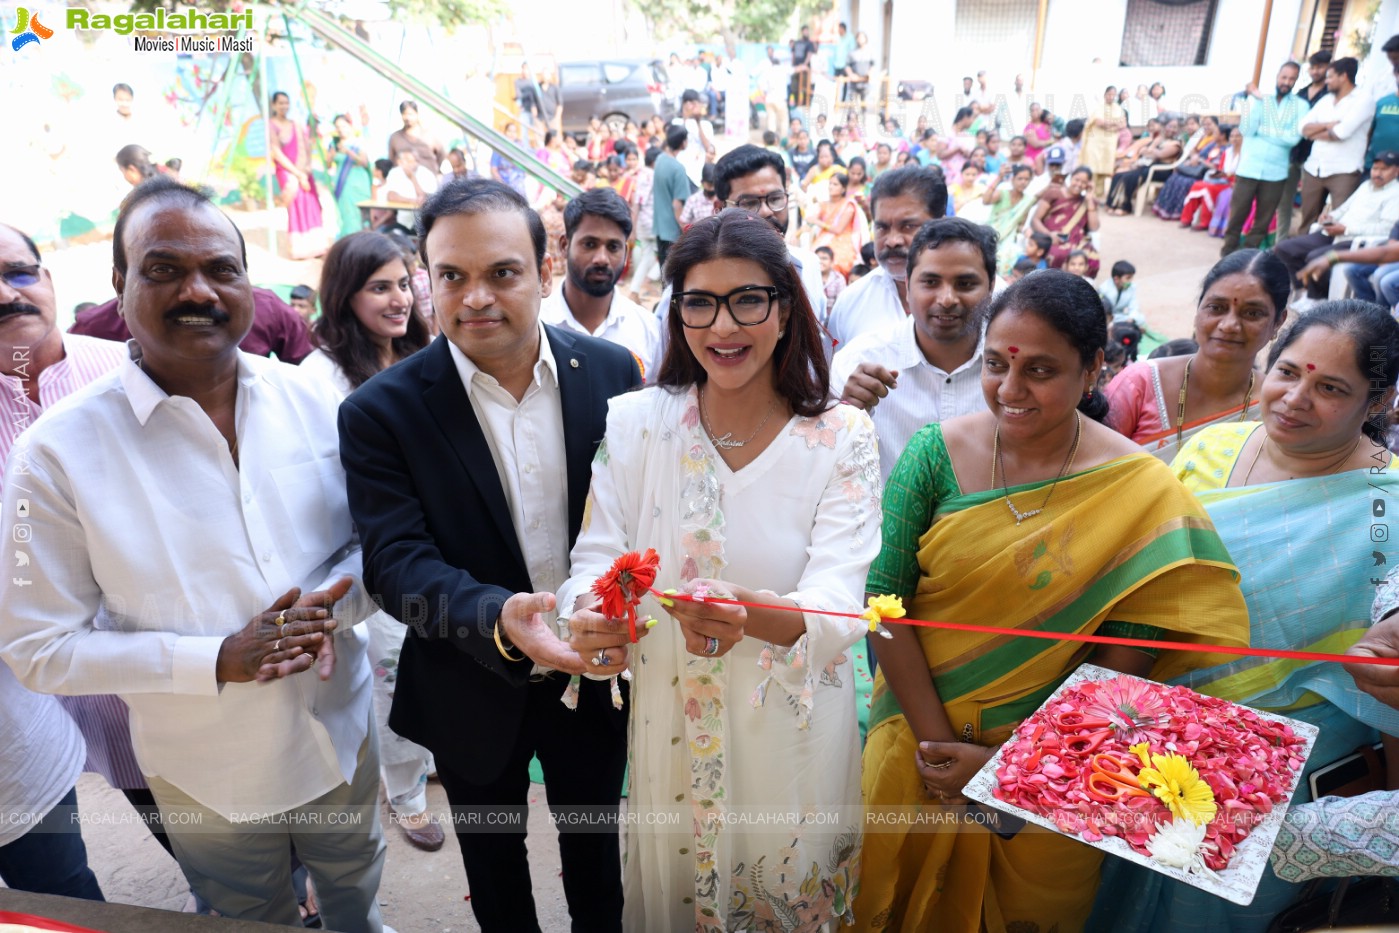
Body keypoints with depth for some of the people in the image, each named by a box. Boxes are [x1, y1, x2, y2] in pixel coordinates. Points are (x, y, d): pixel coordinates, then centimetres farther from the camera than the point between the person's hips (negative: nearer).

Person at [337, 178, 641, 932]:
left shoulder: (610, 370, -10)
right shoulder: (381, 412, -16)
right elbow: (396, 562, -22)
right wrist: (497, 619, -39)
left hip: (593, 673, 2)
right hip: (472, 692, -1)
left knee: (596, 849, 27)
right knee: (493, 865, 25)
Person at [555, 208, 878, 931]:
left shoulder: (841, 437, -11)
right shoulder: (633, 423, -7)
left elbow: (838, 601, -20)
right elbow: (597, 556, -9)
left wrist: (751, 614, -42)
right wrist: (592, 611, -33)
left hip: (794, 728, -1)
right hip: (670, 720, 1)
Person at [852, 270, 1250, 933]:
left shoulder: (1145, 495, -14)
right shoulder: (937, 453, -12)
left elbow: (1122, 666, -13)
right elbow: (884, 597, -13)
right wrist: (937, 741, -15)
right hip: (920, 736, 2)